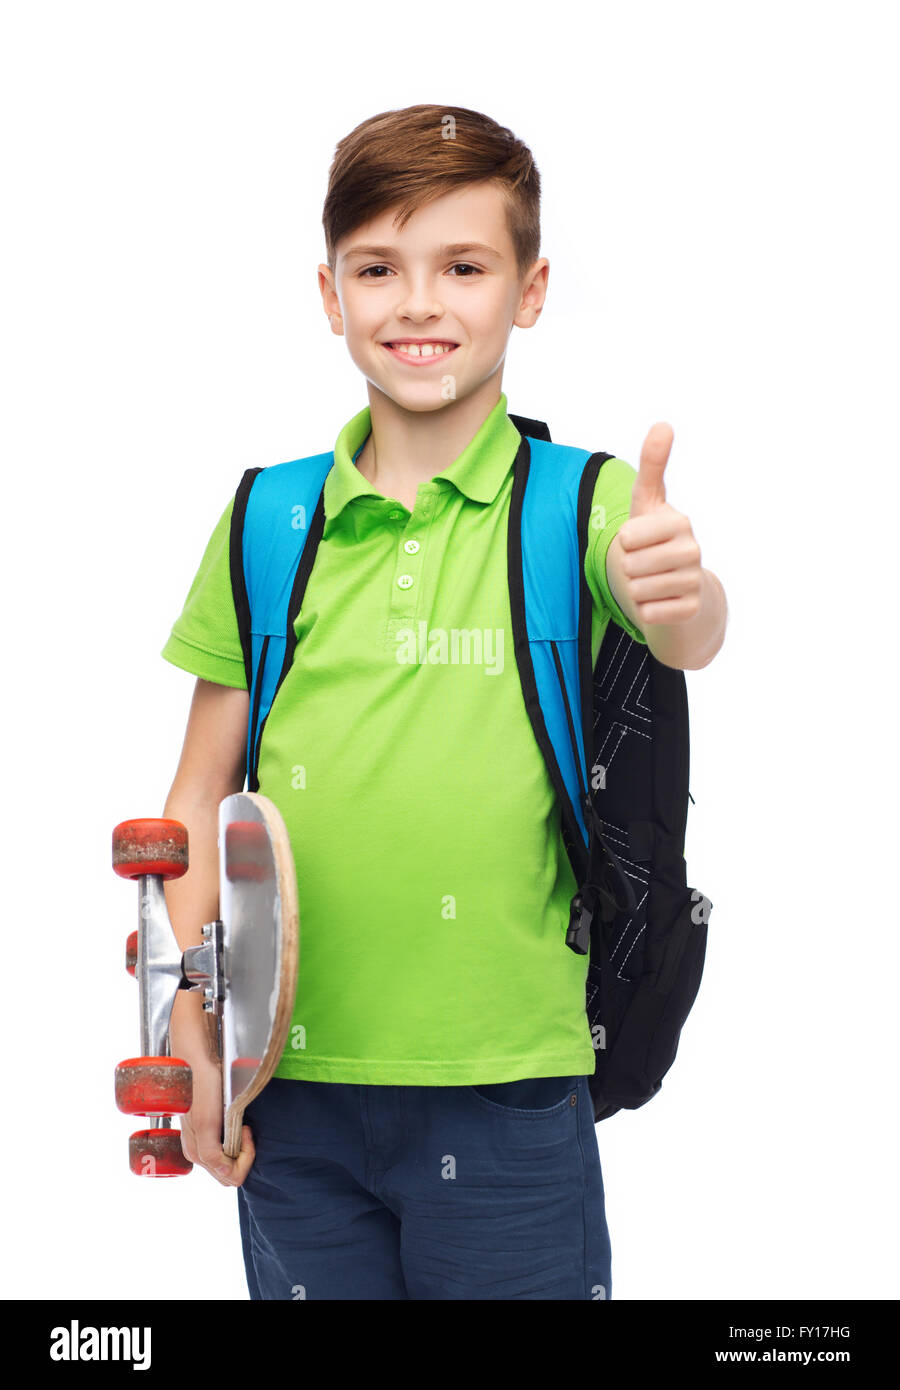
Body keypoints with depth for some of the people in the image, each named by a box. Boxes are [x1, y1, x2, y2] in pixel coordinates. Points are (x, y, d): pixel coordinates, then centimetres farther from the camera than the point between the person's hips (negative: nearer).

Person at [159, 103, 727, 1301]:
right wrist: (189, 1041, 0)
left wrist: (677, 595, -47)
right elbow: (201, 799, 7)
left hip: (507, 1085, -2)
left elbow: (686, 637, -24)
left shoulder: (577, 504, -4)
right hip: (292, 1085, 2)